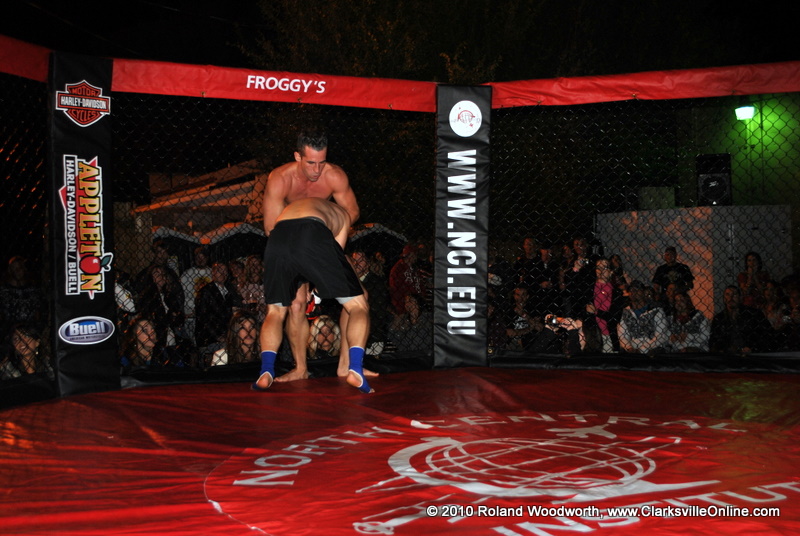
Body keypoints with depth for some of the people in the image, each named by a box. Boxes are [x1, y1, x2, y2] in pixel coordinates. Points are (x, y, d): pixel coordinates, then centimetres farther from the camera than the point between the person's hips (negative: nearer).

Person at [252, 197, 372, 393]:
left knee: (275, 311, 24)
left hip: (277, 239, 3)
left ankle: (266, 371, 5)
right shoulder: (342, 214, 37)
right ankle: (355, 368, -9)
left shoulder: (290, 209, 47)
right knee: (358, 306, 11)